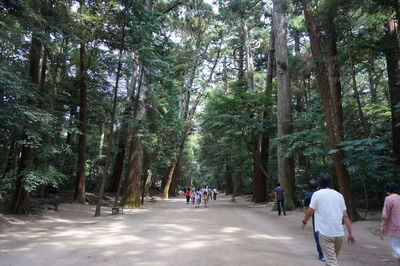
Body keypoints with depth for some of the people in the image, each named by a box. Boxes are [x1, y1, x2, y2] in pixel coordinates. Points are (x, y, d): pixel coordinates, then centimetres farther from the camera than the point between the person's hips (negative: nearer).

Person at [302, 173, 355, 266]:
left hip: (325, 233, -5)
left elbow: (310, 212, -4)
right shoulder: (339, 195, 9)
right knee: (334, 258, 21)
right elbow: (345, 216, 7)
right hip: (339, 233, 5)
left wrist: (304, 222, 13)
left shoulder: (317, 194, -3)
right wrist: (350, 233, 10)